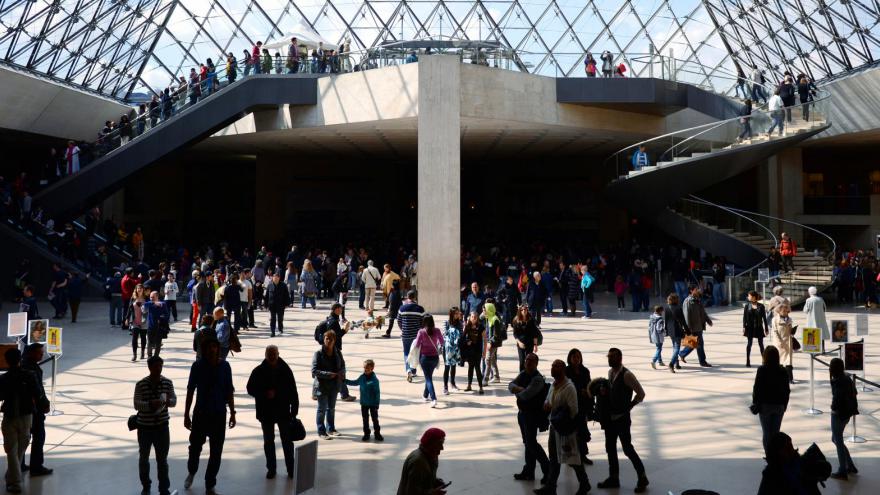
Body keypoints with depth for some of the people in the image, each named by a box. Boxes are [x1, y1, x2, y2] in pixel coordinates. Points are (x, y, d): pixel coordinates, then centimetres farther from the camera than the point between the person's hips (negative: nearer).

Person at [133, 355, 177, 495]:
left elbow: (174, 400, 1)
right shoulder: (141, 384, -12)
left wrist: (167, 402, -21)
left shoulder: (167, 382, -4)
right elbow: (137, 405, -15)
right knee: (144, 458, 15)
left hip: (162, 426, 1)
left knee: (162, 459, 6)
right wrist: (150, 404, -32)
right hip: (144, 427, -1)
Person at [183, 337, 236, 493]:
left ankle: (210, 486, 20)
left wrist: (232, 413, 3)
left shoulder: (224, 366, -5)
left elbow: (229, 391, 3)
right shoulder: (197, 366, -8)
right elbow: (190, 391, -2)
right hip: (200, 414, -1)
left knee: (216, 452, 6)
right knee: (195, 447, 13)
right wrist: (186, 415, -2)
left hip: (219, 415, 1)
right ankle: (191, 472, 43)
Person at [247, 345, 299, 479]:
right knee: (268, 442, 11)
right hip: (266, 413, 1)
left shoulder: (285, 370, -5)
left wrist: (294, 411, -4)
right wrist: (265, 394, -17)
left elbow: (293, 392, -2)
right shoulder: (259, 371, -4)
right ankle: (271, 469, 23)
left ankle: (291, 468, 17)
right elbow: (250, 389, 0)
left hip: (284, 412, -1)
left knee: (287, 441, 5)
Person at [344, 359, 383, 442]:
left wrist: (377, 404, -14)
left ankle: (377, 434, 17)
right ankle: (366, 434, 23)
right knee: (365, 419, 12)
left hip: (373, 404, -5)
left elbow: (377, 393, -14)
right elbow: (355, 383, 17)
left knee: (375, 418, 6)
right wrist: (345, 381, 13)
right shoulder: (362, 377, -2)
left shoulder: (374, 380, -17)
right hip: (364, 403, 5)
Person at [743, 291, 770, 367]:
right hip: (750, 327, 0)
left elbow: (764, 318, 3)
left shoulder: (761, 306, 0)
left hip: (759, 327, 0)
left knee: (761, 344, 4)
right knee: (749, 344, 3)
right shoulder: (747, 305, 2)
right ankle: (748, 361, 7)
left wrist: (766, 329, 3)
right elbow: (744, 317, 1)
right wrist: (744, 327, -6)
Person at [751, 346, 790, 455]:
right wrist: (784, 405, 13)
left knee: (766, 432, 5)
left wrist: (755, 404, 0)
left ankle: (769, 455, 3)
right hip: (779, 405, 3)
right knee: (776, 432, 11)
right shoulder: (783, 371, -1)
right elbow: (787, 390, 4)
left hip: (765, 405, -3)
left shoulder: (762, 370, -12)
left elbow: (757, 388, -11)